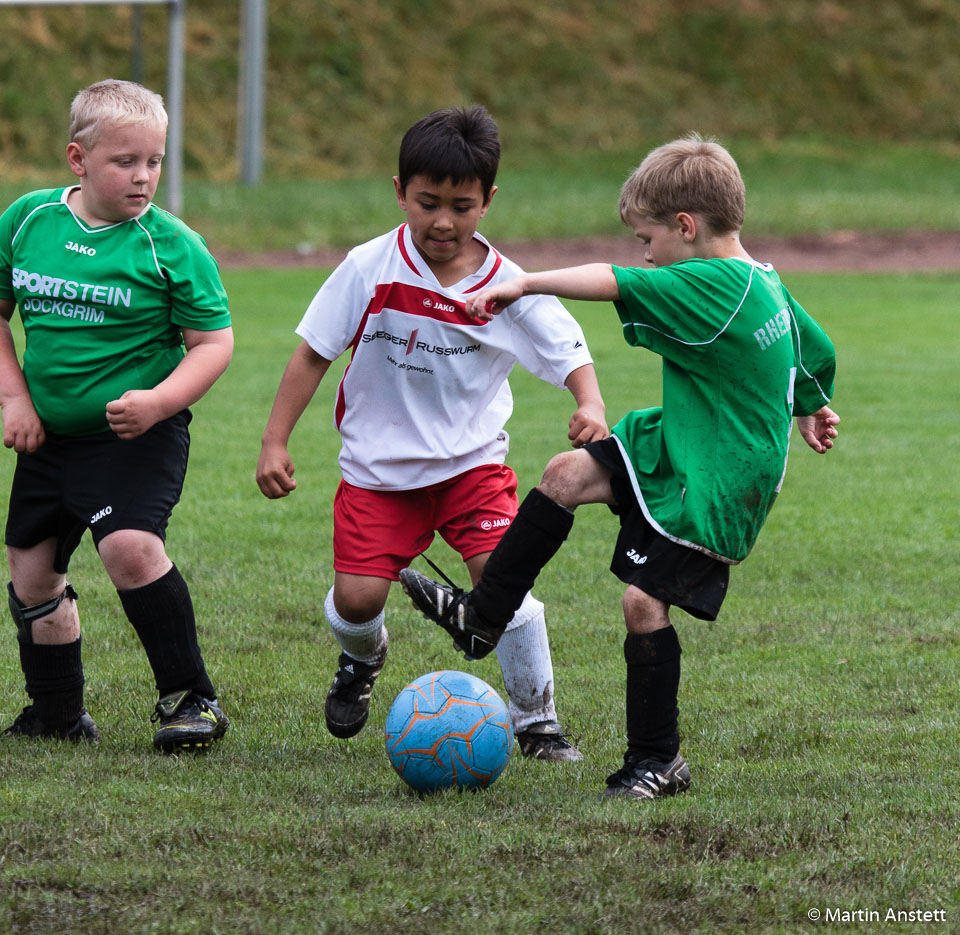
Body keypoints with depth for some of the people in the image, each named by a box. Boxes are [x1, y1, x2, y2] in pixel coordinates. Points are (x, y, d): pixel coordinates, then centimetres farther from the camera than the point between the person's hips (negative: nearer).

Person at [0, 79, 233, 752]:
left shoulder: (171, 244, -12)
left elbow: (214, 343, -9)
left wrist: (160, 400, -24)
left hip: (137, 437, -5)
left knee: (130, 546, -25)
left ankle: (190, 698, -12)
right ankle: (57, 715, 30)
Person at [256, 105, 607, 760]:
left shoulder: (508, 288, -9)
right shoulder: (370, 269, -9)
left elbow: (571, 355, -5)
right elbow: (314, 354, -1)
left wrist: (590, 406, -27)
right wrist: (275, 442, -3)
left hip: (471, 459, 0)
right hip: (378, 462, 0)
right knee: (356, 595, -9)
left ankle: (537, 723, 2)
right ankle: (363, 658, 31)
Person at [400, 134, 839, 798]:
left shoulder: (715, 288, -23)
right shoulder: (764, 284, 5)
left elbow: (615, 283, -25)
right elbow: (816, 351, 19)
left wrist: (524, 285, -18)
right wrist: (812, 408, 38)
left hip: (716, 487, -10)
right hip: (676, 446, 10)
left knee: (644, 599, -11)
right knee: (568, 474, 9)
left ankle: (658, 762, 2)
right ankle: (483, 617, 18)